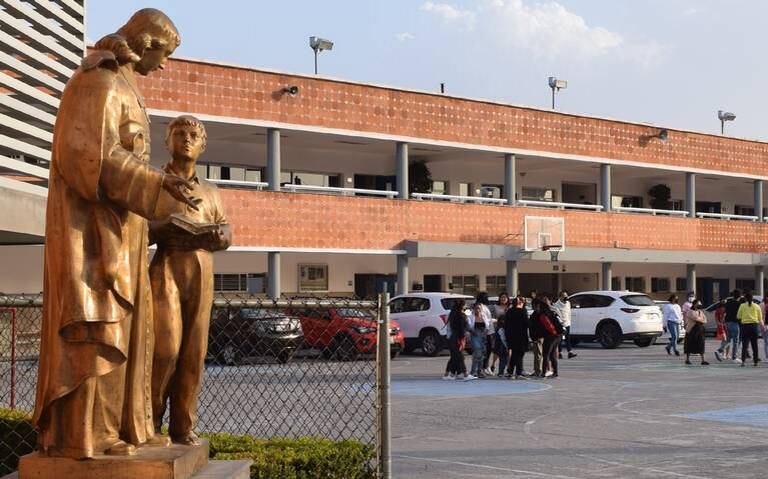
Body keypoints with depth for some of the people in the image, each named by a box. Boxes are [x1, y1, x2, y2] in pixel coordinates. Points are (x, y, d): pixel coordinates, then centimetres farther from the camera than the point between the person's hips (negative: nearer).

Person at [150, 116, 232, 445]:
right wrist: (164, 230, -18)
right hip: (166, 266, -4)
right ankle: (150, 419, 0)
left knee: (194, 350, -2)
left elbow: (227, 236, 19)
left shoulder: (210, 192, 24)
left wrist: (217, 237, -5)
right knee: (166, 346, -14)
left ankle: (183, 426, 1)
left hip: (202, 270, 4)